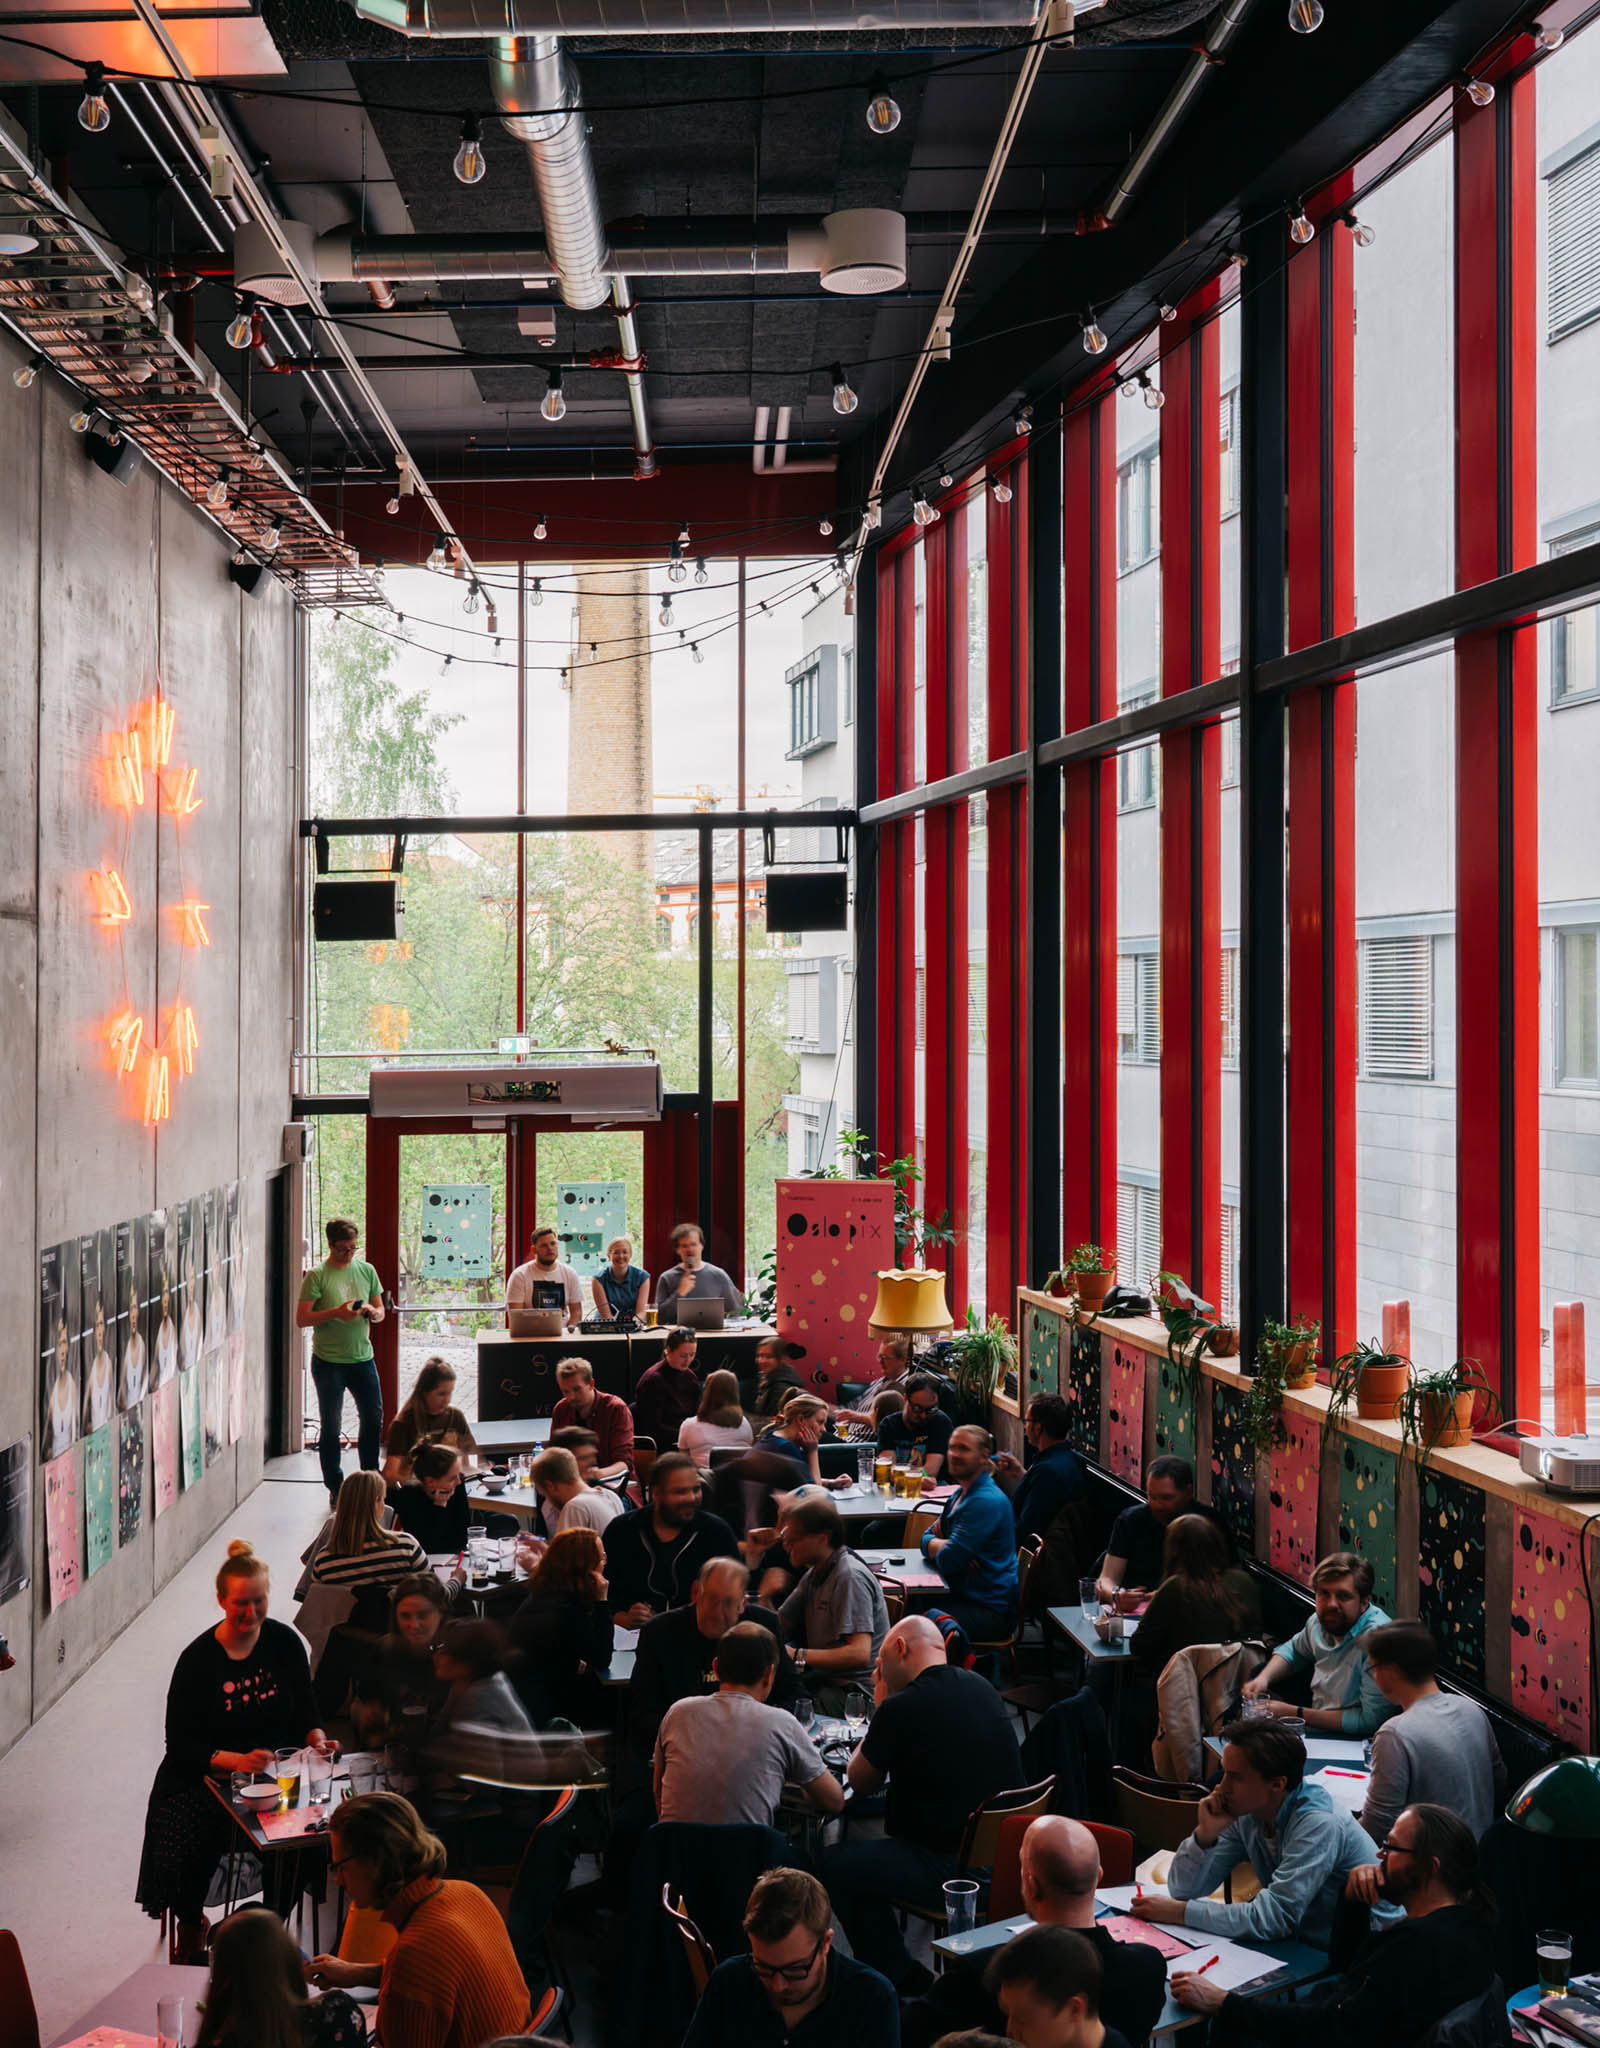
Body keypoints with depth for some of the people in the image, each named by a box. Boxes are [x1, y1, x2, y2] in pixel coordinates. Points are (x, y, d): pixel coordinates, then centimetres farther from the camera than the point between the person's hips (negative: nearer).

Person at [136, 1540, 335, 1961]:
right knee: (185, 1854, -26)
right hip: (204, 1779, -2)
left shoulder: (285, 1642, 2)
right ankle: (190, 1927, 7)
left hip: (277, 1769, 2)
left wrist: (315, 1737, -10)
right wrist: (237, 1761, -24)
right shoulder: (198, 1659, -8)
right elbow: (180, 1745, -9)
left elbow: (304, 1710, 12)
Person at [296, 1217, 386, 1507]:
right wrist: (336, 1313, -24)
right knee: (331, 1426, 4)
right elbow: (301, 1320, -12)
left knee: (373, 1419, 8)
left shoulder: (366, 1271, 8)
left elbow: (381, 1312, 14)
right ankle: (335, 1488, 13)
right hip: (328, 1361, -4)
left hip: (362, 1358, 4)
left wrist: (372, 1312, -10)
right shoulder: (317, 1276, -7)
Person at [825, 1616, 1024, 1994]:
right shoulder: (983, 1688, 8)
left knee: (835, 1863, 4)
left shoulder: (901, 1708, -15)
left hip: (953, 1868, -9)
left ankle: (901, 1979, 14)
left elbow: (859, 1784, 1)